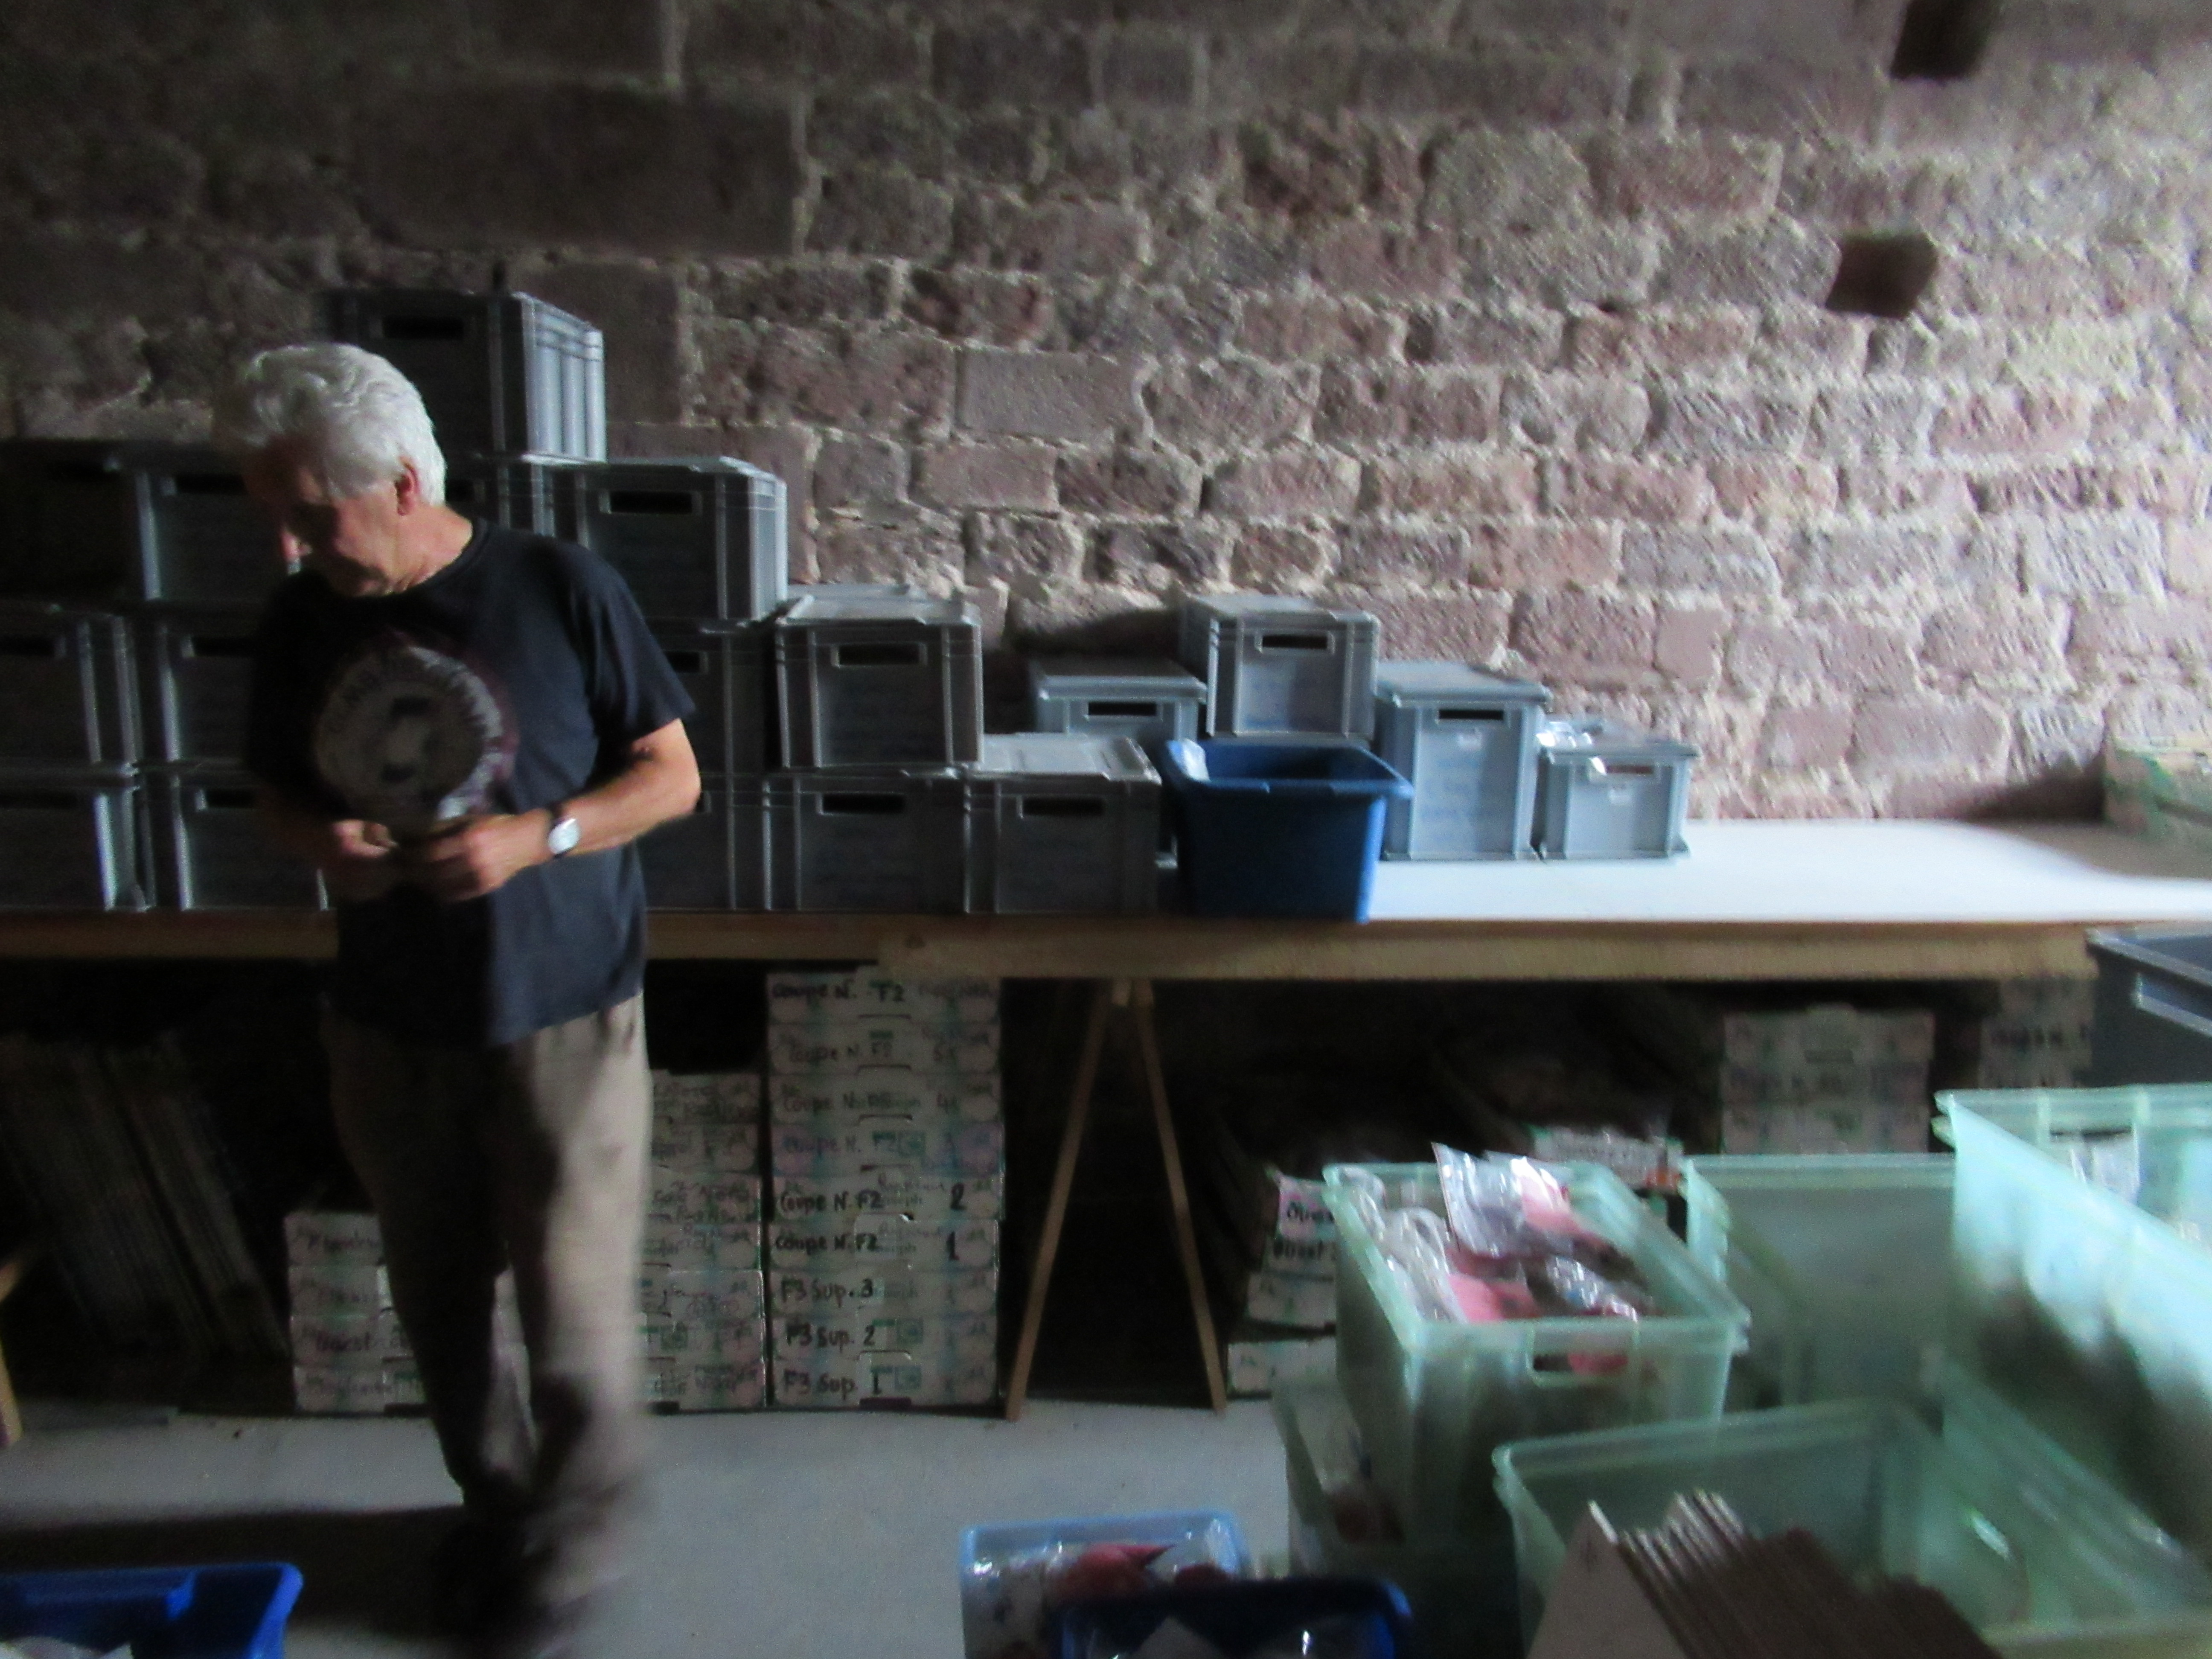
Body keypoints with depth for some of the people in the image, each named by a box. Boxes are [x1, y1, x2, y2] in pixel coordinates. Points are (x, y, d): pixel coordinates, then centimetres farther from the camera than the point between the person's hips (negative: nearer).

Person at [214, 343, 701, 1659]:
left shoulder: (561, 591, -12)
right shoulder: (301, 623, 0)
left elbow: (672, 774, -6)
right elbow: (278, 787, 13)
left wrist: (537, 836, -22)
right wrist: (317, 842, -10)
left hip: (562, 1015, -4)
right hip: (390, 1024, 4)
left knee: (572, 1304, 5)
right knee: (443, 1300, 18)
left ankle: (581, 1534, 33)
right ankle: (496, 1505, 44)